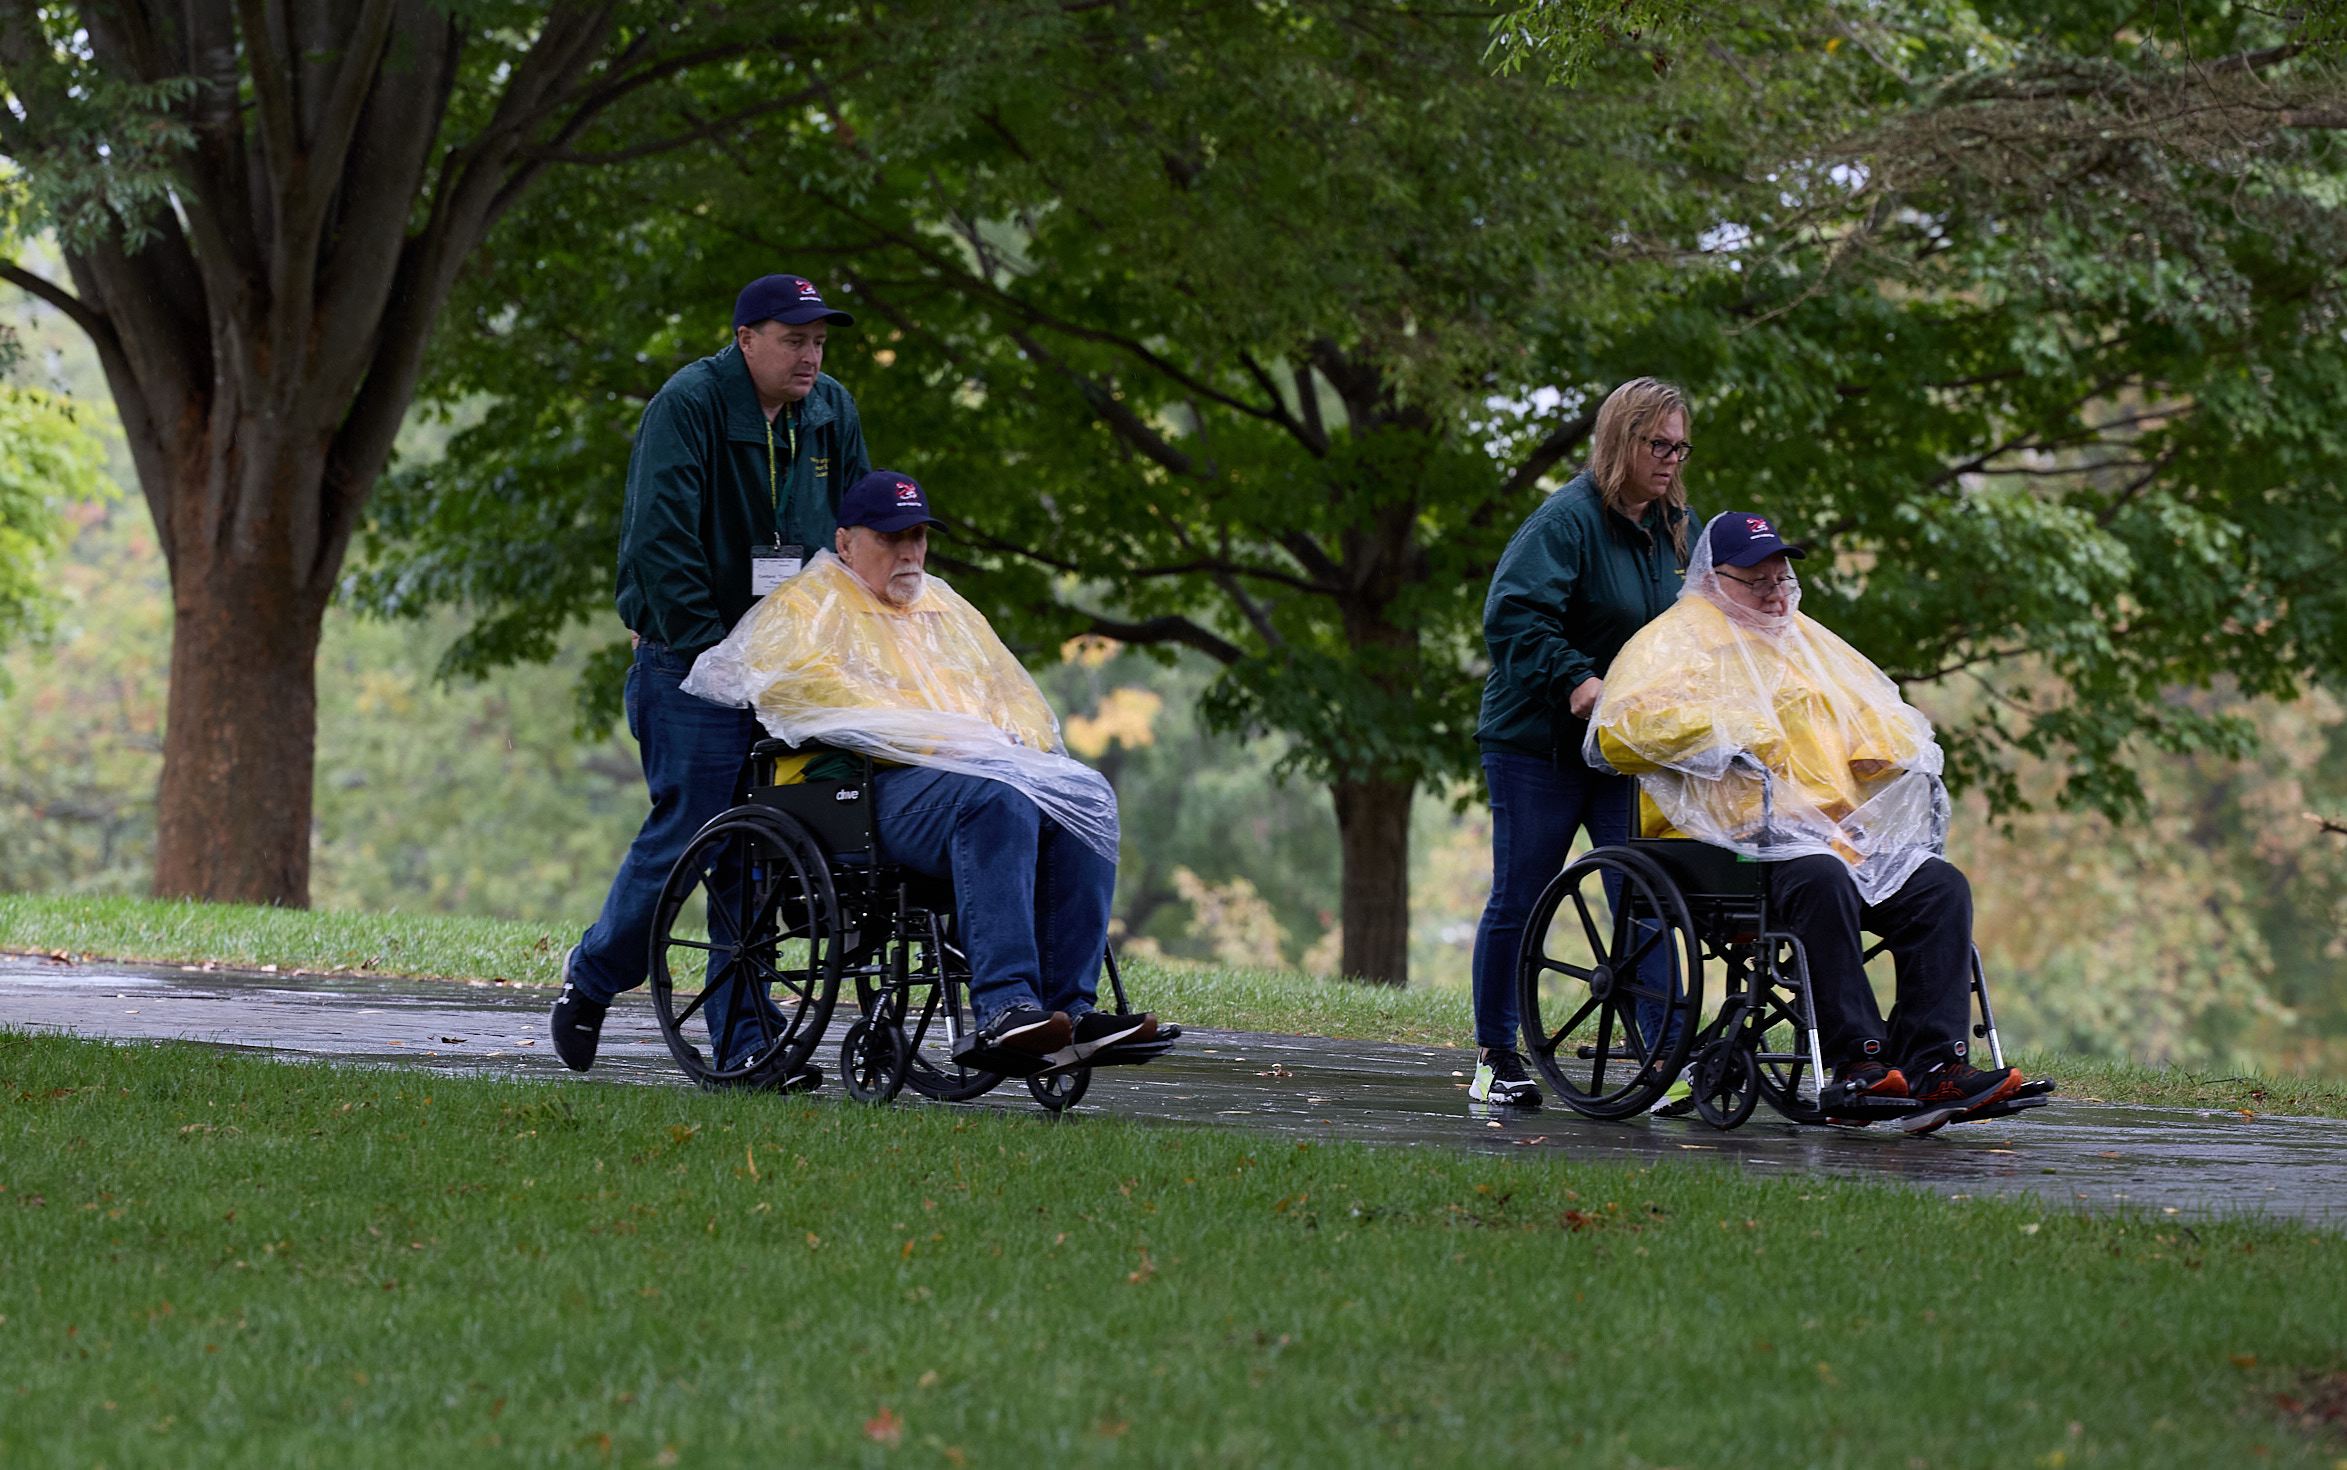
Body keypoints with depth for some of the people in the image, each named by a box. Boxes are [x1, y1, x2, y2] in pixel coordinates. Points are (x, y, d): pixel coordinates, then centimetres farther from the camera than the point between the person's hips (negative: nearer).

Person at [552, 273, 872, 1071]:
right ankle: (592, 971, 16)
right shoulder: (687, 404, -11)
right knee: (688, 825, -7)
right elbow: (660, 541, -17)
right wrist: (707, 648, -18)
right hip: (692, 658, -5)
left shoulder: (831, 412, 8)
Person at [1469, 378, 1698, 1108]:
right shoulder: (1567, 519, -14)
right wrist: (1574, 679, -31)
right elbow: (1512, 614, -23)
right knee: (1519, 902, 3)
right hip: (1539, 741, -6)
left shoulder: (1677, 526, 9)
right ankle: (1497, 1061, 13)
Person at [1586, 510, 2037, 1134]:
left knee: (1941, 887, -17)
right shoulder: (1675, 641, 5)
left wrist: (1886, 748, 10)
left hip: (1836, 831, 7)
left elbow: (1873, 706, 35)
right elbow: (1622, 730, -11)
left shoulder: (1803, 638, 27)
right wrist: (1727, 733, -16)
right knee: (1822, 881, -38)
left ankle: (1934, 1068, -28)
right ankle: (1858, 1064, -40)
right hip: (1736, 837, -7)